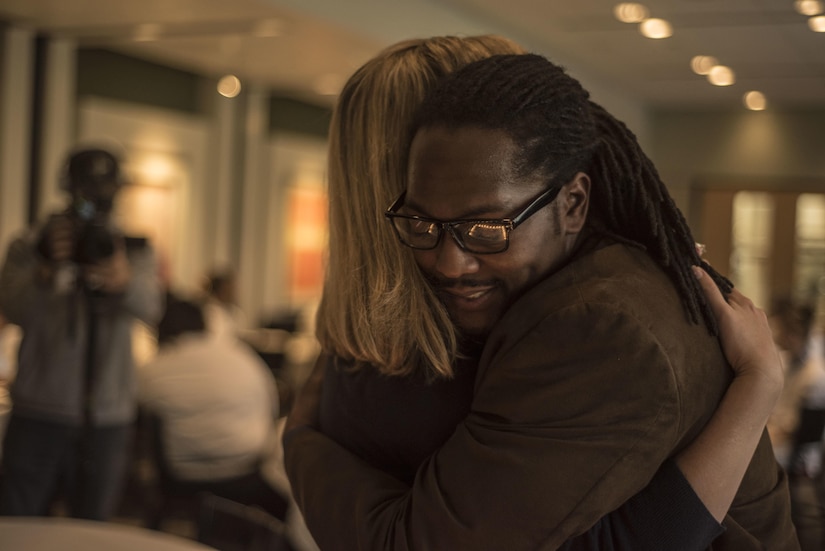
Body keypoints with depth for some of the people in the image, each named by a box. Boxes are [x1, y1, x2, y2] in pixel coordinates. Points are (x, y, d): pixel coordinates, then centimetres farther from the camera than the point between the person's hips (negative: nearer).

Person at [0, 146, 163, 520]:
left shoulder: (133, 251, 5)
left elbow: (149, 310, -14)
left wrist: (123, 281, -36)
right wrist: (47, 269, -30)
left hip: (108, 420, 1)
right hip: (39, 414, -1)